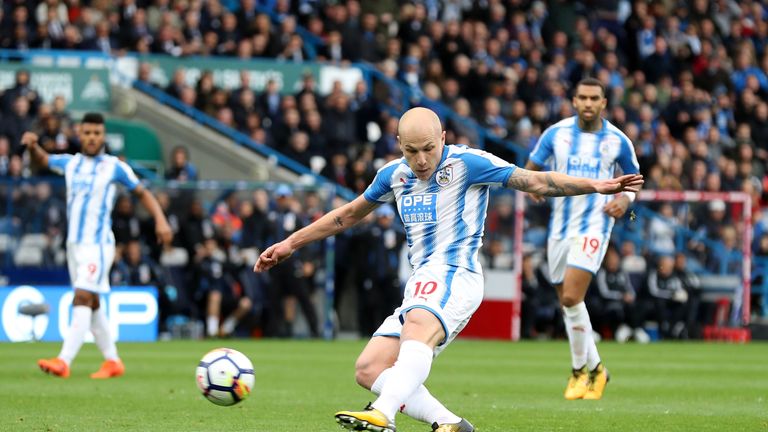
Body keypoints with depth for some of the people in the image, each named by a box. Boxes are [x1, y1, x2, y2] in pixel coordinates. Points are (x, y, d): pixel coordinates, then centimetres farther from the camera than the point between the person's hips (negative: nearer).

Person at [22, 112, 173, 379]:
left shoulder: (114, 167, -1)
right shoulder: (70, 163, 11)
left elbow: (142, 193, 7)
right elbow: (41, 160, 23)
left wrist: (160, 220, -6)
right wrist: (32, 146, 1)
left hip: (98, 244, -6)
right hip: (74, 244, 6)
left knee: (82, 298, -18)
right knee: (92, 304, 11)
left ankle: (64, 361, -28)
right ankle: (112, 361, 21)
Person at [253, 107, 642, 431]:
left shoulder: (466, 163, -3)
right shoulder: (394, 174, 14)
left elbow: (536, 182, -3)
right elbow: (350, 214, 30)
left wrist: (595, 186, -14)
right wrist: (291, 243, 32)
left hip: (454, 275, -8)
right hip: (421, 286, 8)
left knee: (418, 326, -39)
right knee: (369, 369, -5)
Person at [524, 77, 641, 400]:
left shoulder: (617, 141, -1)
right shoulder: (556, 133, 1)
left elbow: (634, 177, 13)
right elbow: (532, 167, 8)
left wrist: (625, 199, -8)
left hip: (594, 225, -4)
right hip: (561, 224, 4)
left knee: (571, 296, -19)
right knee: (566, 301, 9)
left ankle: (580, 370, -4)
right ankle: (595, 368, 27)